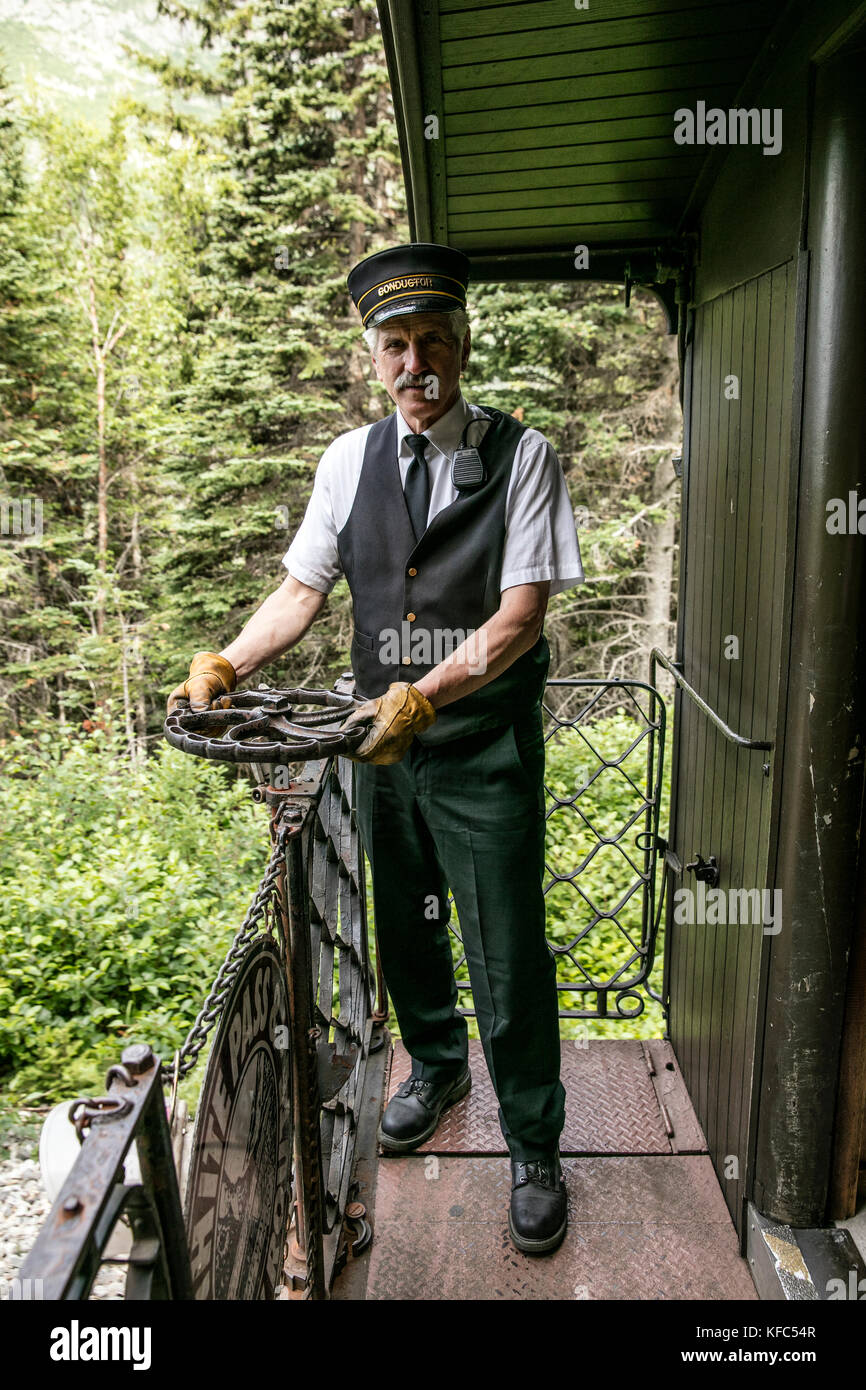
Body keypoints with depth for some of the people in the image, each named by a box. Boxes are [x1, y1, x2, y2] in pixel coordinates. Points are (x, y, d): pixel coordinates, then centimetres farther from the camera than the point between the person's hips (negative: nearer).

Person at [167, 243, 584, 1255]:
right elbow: (301, 592, 6)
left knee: (508, 953, 3)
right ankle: (436, 1067, 49)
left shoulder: (520, 456, -7)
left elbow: (520, 613, -17)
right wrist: (224, 666, -10)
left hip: (485, 744, -4)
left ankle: (534, 1149, 27)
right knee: (404, 925, 20)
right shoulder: (349, 459, 5)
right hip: (382, 739, 4)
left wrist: (420, 696, -30)